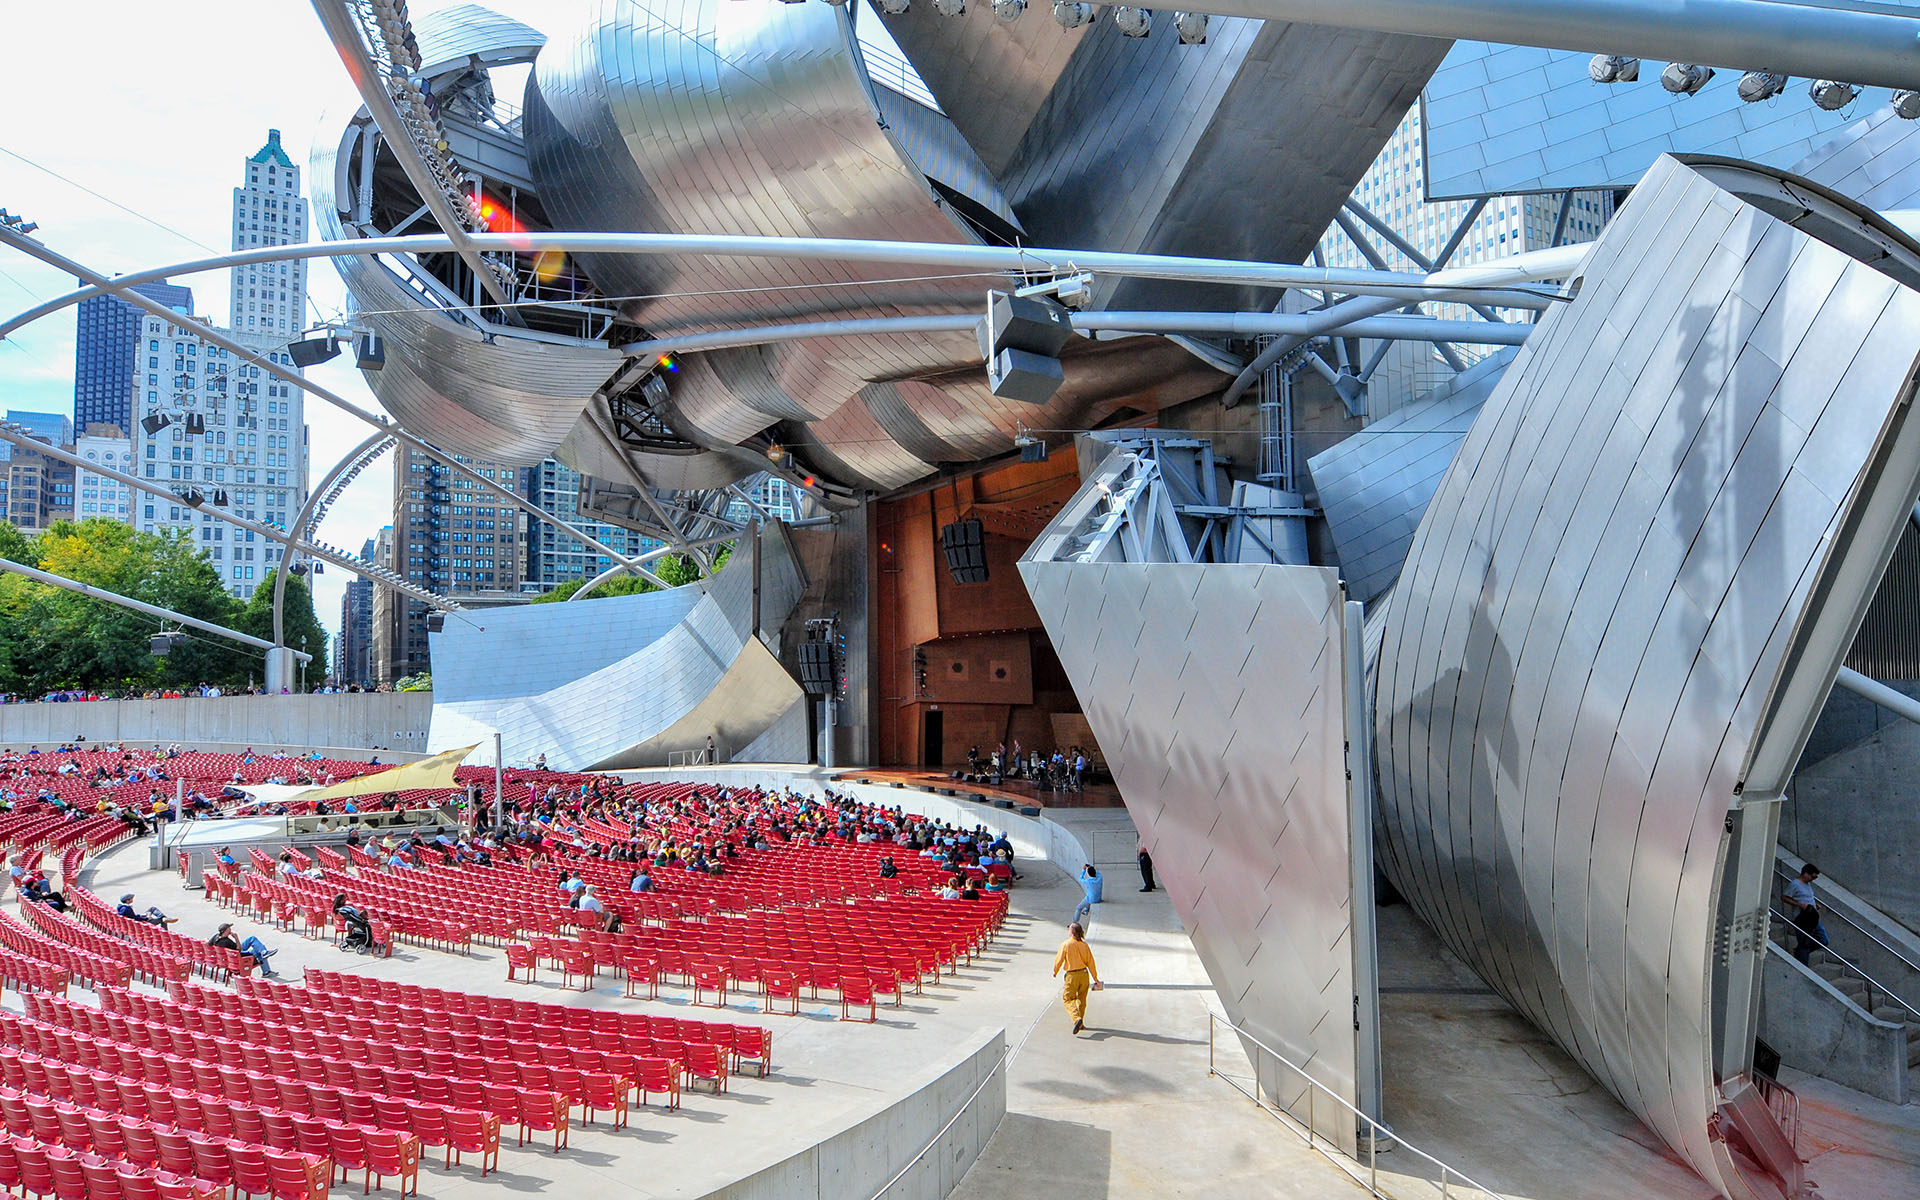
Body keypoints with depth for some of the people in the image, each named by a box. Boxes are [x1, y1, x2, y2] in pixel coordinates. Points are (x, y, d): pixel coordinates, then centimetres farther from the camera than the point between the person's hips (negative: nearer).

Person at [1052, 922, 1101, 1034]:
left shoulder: (1065, 944, -11)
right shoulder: (1085, 945, 0)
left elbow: (1059, 959, -4)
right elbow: (1091, 963, 3)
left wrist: (1055, 972, 15)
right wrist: (1095, 978, 11)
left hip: (1072, 975, -4)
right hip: (1084, 974, 4)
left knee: (1069, 999, 2)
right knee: (1081, 1000, 18)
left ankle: (1077, 1018, -21)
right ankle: (1081, 1024, 24)